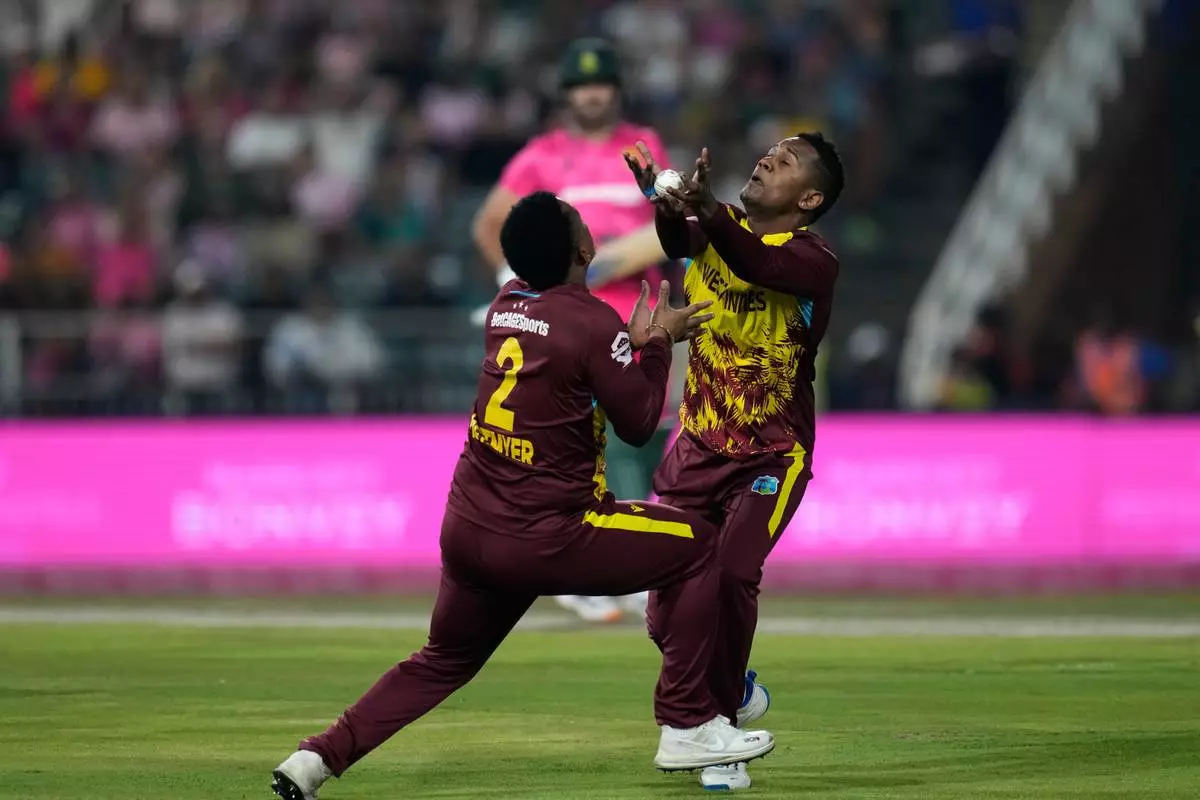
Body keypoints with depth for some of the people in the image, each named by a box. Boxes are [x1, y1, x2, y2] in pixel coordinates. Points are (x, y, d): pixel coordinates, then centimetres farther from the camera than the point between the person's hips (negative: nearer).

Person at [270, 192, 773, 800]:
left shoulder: (507, 306, 8)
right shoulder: (594, 323, -13)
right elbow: (638, 423, -4)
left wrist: (638, 340, 23)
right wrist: (657, 342, 7)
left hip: (467, 532, 7)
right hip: (544, 540, -7)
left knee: (442, 663, 25)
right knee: (698, 547, 7)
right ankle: (687, 727, 5)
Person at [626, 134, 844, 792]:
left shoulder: (812, 261, -17)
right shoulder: (719, 226, -1)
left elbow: (755, 261, -37)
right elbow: (679, 240, -22)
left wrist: (702, 212, -56)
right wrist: (667, 202, -45)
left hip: (771, 455, -5)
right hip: (699, 445, 5)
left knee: (730, 578, -23)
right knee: (669, 600, 4)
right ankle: (736, 693, 31)